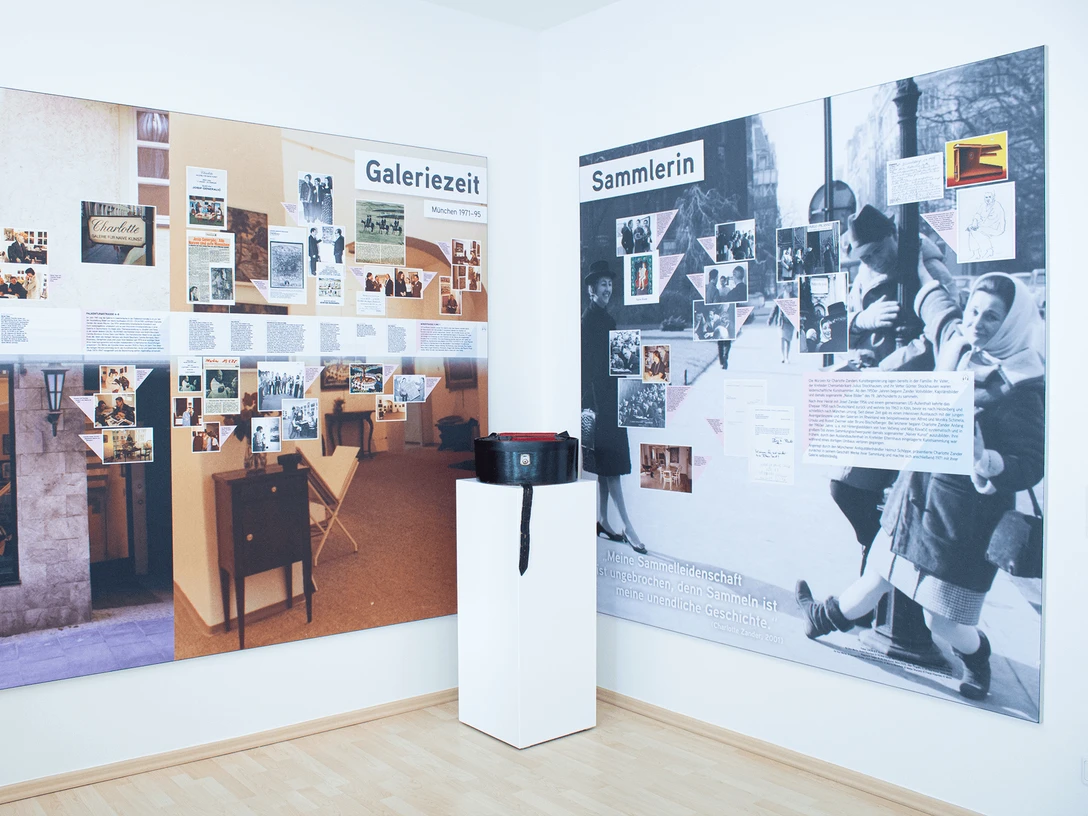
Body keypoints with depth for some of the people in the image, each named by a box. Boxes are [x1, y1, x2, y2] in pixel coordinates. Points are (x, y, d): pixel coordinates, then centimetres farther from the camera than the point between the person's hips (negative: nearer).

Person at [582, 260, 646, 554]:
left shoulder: (606, 318, 18)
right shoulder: (588, 319, -11)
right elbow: (588, 365, -18)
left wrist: (617, 398, 15)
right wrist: (591, 404, -22)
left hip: (610, 400, 10)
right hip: (598, 400, -10)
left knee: (607, 463, 12)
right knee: (611, 464, -8)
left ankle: (602, 520, 19)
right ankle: (626, 525, -7)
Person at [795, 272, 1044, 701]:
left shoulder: (1023, 384, -18)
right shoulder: (955, 343, 0)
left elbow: (1031, 465, -18)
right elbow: (934, 298, 23)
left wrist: (990, 463, -38)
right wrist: (918, 259, 40)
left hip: (966, 511, -6)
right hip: (917, 492, 6)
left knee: (941, 620, 5)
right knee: (878, 575, 20)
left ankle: (976, 655, 39)